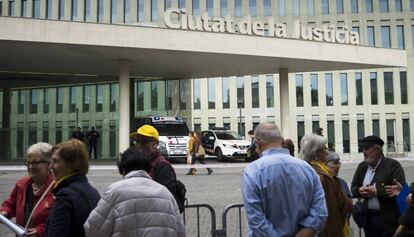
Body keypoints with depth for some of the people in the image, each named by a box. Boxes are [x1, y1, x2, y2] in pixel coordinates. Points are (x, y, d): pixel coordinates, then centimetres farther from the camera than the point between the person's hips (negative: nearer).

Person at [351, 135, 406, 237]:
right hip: (368, 218, 6)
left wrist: (377, 192, -20)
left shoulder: (393, 165, -7)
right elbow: (353, 188, 16)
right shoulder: (362, 166, 11)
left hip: (387, 220, -5)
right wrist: (359, 190, -7)